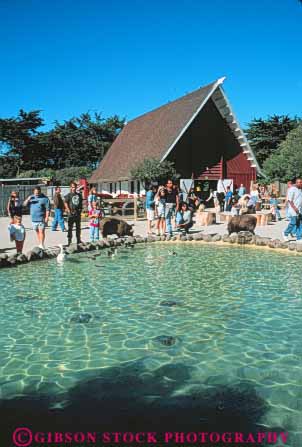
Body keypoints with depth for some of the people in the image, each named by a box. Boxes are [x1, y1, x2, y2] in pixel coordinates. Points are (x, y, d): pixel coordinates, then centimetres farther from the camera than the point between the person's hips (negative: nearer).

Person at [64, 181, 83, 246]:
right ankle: (69, 241, 2)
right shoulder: (68, 195, -2)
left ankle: (78, 240, 23)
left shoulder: (79, 195, 13)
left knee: (78, 227, 13)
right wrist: (69, 210, -19)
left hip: (78, 213, 5)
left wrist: (80, 209, 8)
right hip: (71, 214, -5)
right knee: (70, 228, -3)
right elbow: (65, 203, -9)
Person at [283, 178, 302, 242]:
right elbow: (289, 200, -15)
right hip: (294, 210, -8)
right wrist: (294, 208, -22)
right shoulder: (292, 189, -11)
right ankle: (285, 233, 18)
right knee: (293, 223, -5)